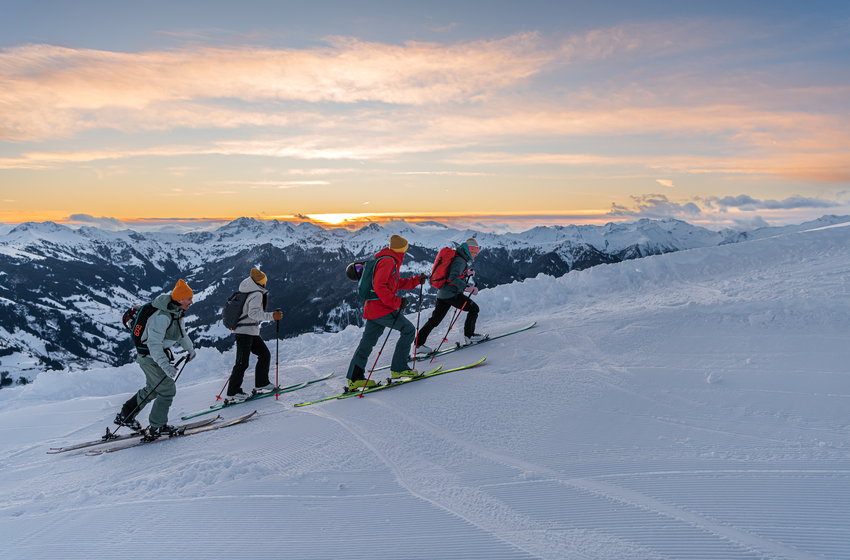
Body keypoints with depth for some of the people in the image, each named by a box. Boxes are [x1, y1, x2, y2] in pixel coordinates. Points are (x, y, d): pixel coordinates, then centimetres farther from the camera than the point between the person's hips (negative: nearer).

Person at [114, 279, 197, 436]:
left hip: (159, 355, 10)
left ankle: (125, 415, 33)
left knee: (152, 389, 21)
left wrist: (190, 348, 35)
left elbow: (181, 332, 23)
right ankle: (157, 427, 8)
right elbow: (154, 343, -33)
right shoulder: (161, 316, -28)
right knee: (167, 390, -5)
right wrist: (165, 365, -40)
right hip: (151, 357, -10)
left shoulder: (177, 312, 3)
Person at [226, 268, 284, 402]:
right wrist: (272, 316, -37)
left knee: (265, 354, 12)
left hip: (251, 332, 10)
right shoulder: (257, 294, -16)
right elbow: (253, 313, -30)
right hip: (245, 332, -10)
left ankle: (261, 383, 18)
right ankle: (232, 393, -2)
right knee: (242, 363, -6)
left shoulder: (249, 291, 12)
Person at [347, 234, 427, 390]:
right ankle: (398, 368, 3)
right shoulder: (388, 261, -13)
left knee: (367, 342, 9)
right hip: (382, 309, -10)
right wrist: (397, 302, -22)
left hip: (372, 308, 10)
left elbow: (396, 283, 30)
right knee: (409, 330, 0)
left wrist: (416, 281, 27)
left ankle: (354, 377, 10)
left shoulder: (391, 261, 20)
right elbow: (379, 286, -23)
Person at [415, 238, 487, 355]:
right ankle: (469, 335, 10)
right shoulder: (460, 260, -14)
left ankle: (419, 344, 6)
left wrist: (467, 272, 16)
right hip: (451, 294, -10)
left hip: (443, 293, 10)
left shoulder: (461, 258, 18)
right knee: (474, 308, 4)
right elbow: (453, 278, -25)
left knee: (435, 320, 8)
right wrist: (467, 287, -28)